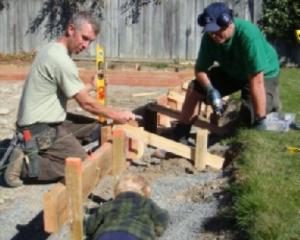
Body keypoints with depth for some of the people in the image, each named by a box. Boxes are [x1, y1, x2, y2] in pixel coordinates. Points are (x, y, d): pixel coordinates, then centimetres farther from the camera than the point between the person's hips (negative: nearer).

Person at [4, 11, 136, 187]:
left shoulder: (53, 50, 9)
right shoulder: (61, 59, -21)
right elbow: (86, 103, -14)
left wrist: (91, 86, 17)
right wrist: (117, 116, -2)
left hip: (47, 122, 10)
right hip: (40, 130, -10)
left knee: (94, 127, 12)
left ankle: (42, 152, 8)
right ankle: (26, 163, -7)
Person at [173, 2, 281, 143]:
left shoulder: (248, 35, -38)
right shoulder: (209, 37, -22)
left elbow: (256, 81, -40)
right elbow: (200, 70, -12)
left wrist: (260, 121, -39)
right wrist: (210, 89, -34)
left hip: (263, 74, -5)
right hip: (230, 71, 5)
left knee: (249, 118, -22)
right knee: (195, 87, -11)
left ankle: (271, 101, 10)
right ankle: (181, 132, 3)